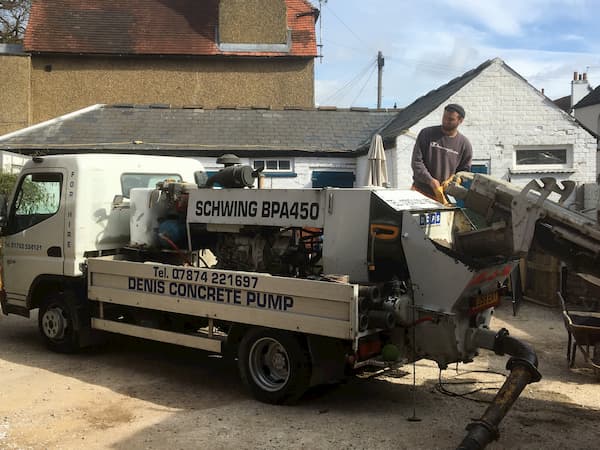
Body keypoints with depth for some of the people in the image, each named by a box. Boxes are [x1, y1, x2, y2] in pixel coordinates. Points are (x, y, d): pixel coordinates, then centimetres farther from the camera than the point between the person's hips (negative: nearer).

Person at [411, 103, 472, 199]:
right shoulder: (426, 134, 1)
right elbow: (416, 161, -3)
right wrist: (430, 180, -16)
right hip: (420, 191, -1)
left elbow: (464, 170, 11)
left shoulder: (464, 144, 5)